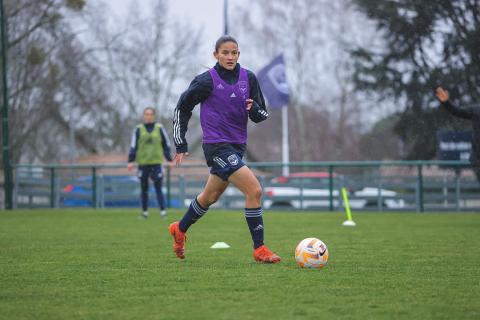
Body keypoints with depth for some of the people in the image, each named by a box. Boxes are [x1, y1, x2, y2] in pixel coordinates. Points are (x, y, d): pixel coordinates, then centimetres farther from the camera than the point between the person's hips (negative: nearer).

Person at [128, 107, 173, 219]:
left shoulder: (159, 128, 3)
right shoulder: (138, 129, 2)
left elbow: (166, 145, 9)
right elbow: (133, 145, 2)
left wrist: (170, 159, 6)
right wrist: (131, 161, -3)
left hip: (156, 163, -1)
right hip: (143, 163, 1)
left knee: (158, 188, -7)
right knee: (144, 188, 8)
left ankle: (162, 210, -9)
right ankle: (145, 211, 17)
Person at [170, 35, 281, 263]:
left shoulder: (248, 78, 3)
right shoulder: (207, 80, -10)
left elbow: (262, 115, 7)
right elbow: (182, 108, 0)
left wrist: (254, 109, -17)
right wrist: (180, 144, -1)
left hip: (237, 146, 7)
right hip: (217, 147, -7)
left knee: (210, 197, 22)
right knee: (254, 190, -18)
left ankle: (179, 230, 45)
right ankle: (259, 249, -12)